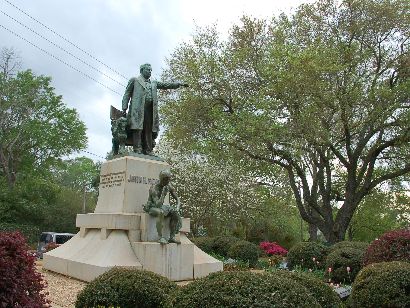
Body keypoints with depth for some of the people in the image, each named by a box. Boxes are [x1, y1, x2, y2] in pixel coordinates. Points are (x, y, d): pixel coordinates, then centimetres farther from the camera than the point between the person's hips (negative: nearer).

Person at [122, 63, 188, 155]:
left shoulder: (153, 83, 29)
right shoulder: (134, 80, 16)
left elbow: (166, 85, 20)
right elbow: (127, 94, 11)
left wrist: (179, 84, 6)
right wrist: (124, 108, -1)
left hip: (150, 109, 5)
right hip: (138, 109, -4)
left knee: (149, 131, -2)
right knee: (137, 129, -13)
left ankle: (148, 151, -3)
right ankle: (137, 150, -16)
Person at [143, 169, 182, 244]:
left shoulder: (169, 186, -7)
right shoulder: (154, 189, -26)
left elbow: (177, 198, 1)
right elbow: (157, 205, -34)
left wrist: (177, 207, -18)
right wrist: (163, 194, -40)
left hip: (161, 207, 6)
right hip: (151, 208, -6)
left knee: (176, 213, -18)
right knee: (161, 213, -39)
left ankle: (172, 237, -16)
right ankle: (160, 237, -34)